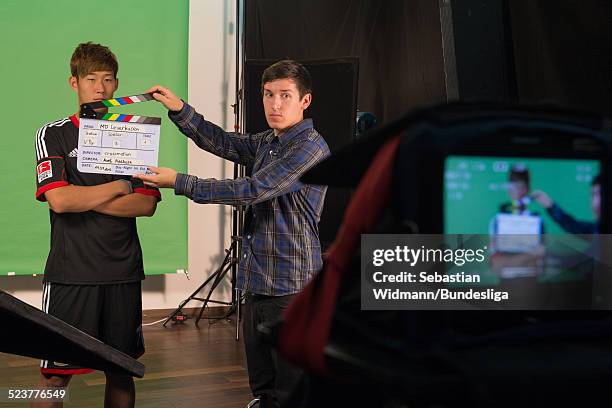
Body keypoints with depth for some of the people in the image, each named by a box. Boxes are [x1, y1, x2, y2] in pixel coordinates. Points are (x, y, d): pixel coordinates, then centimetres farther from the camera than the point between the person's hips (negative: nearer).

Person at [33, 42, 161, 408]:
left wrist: (84, 199, -11)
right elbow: (58, 200, -14)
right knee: (56, 375, -2)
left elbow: (147, 205, -2)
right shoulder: (53, 135, 1)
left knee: (122, 372, 9)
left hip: (123, 272, 3)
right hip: (71, 272, -3)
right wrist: (119, 187, -5)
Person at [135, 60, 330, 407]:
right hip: (257, 285, 8)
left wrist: (179, 182, -15)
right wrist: (180, 110, -2)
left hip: (291, 288, -8)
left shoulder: (310, 147, -14)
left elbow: (252, 191, -19)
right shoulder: (266, 143, 15)